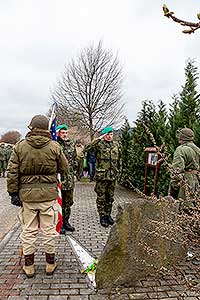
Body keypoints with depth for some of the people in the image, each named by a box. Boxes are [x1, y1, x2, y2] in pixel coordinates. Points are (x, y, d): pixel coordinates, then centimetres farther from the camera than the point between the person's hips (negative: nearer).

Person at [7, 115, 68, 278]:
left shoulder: (20, 146, -2)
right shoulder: (54, 146, -7)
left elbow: (12, 172, -2)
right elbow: (64, 168, 4)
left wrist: (13, 193, 5)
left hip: (27, 194, 1)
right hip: (49, 194, -1)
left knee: (28, 230, 14)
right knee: (49, 229, 12)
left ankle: (29, 265, 27)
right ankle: (50, 263, 26)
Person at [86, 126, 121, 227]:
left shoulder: (116, 145, 9)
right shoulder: (99, 144, -7)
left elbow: (119, 159, 18)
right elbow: (88, 148, -26)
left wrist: (118, 170, 14)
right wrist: (99, 139, -25)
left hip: (113, 176, 5)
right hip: (101, 175, -5)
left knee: (110, 197, 15)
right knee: (101, 197, 4)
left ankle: (108, 214, 30)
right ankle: (102, 216, 17)